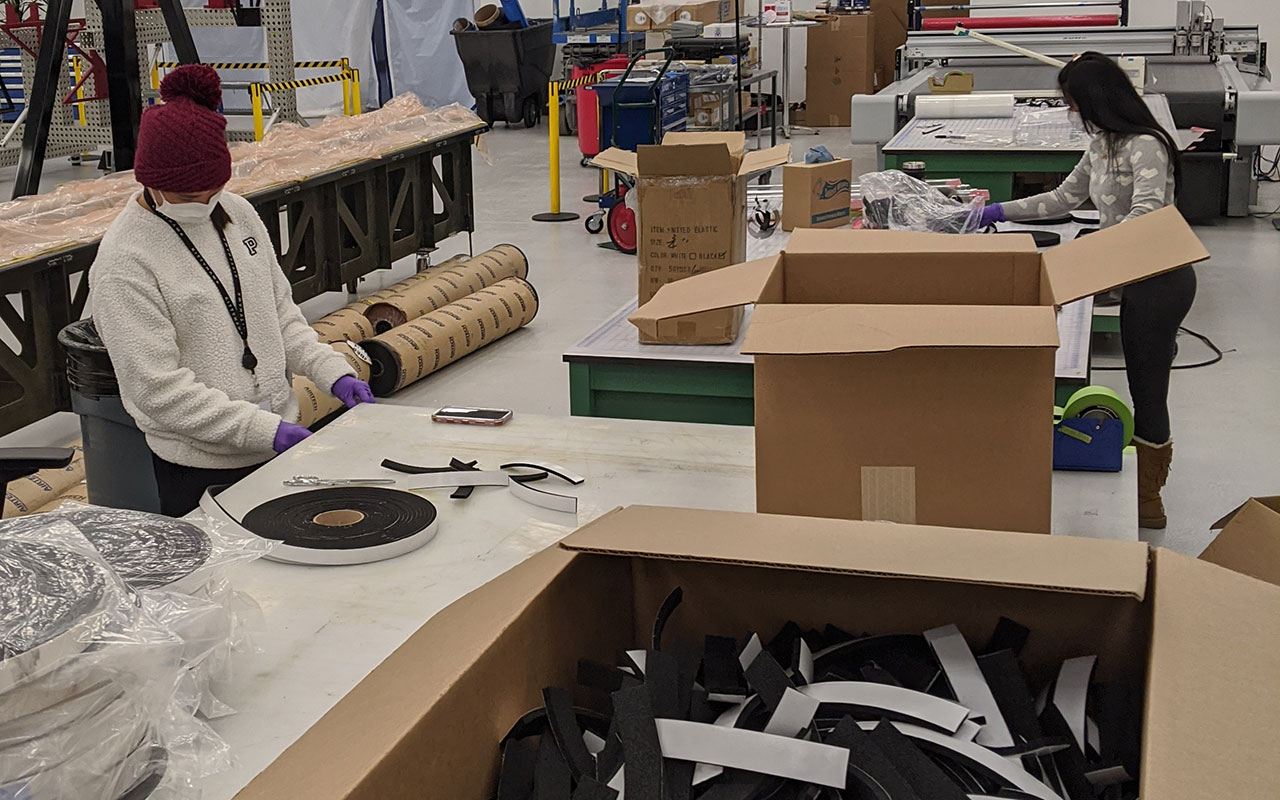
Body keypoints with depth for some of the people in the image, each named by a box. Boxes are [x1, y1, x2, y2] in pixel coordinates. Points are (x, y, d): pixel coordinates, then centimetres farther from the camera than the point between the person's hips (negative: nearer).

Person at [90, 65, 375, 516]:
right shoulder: (122, 264, -16)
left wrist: (332, 372, -2)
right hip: (201, 468, -6)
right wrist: (263, 429, -22)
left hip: (280, 437, 6)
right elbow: (159, 388, -19)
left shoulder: (237, 214, 4)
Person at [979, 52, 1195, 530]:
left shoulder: (1144, 146, -20)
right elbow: (1065, 198, 19)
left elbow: (1146, 213, -32)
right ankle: (1147, 483, 30)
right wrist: (1001, 212, 16)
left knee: (1147, 388, -1)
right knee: (1143, 386, 18)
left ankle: (1147, 501, 10)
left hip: (1160, 279, -10)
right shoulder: (1103, 146, 9)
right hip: (1135, 278, 10)